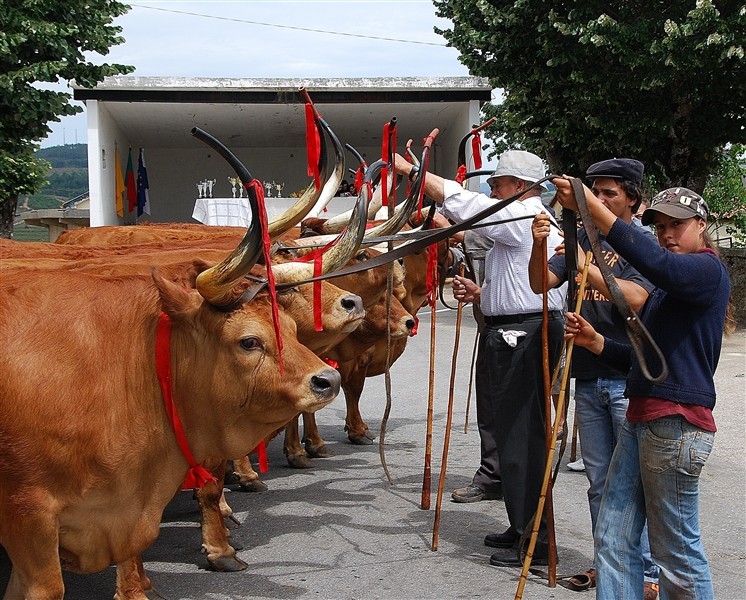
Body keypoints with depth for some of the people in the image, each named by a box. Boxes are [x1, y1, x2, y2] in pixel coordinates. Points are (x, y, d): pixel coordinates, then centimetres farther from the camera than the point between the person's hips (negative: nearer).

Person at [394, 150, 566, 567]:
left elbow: (460, 202, -16)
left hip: (521, 338, -11)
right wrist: (481, 294, 14)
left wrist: (411, 170, -7)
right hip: (520, 333, 11)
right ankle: (524, 528, 23)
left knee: (521, 436, -7)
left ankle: (534, 540, -1)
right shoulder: (537, 221, 21)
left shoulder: (521, 218, -11)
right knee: (519, 432, 14)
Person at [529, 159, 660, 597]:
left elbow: (635, 298, -20)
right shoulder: (582, 238, 10)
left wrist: (587, 267, -24)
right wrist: (539, 245, -16)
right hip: (588, 377, 5)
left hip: (629, 379, -5)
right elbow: (540, 284, 1)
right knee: (600, 480, 13)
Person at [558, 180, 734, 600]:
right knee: (613, 539, 7)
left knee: (676, 550, -1)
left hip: (677, 425, -10)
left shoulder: (709, 270, -7)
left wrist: (593, 208, -35)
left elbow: (658, 264, -30)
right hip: (642, 420, 10)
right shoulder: (667, 290, 23)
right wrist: (595, 341, 7)